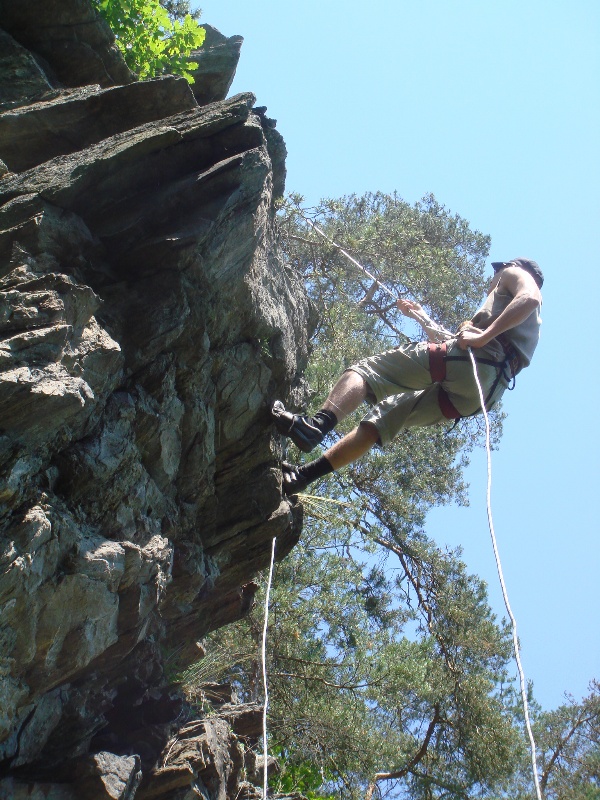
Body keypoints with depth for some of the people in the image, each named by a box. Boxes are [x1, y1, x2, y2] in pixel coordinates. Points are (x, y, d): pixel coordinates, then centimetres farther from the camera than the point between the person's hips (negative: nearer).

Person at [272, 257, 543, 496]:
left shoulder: (514, 272, 20)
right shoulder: (528, 326, 42)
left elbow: (530, 298, -7)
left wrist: (483, 336, -17)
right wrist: (422, 317, 50)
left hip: (473, 359, -8)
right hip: (485, 390, 8)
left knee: (366, 370, -10)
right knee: (387, 413, 12)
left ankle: (317, 423, -37)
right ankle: (306, 474, 4)